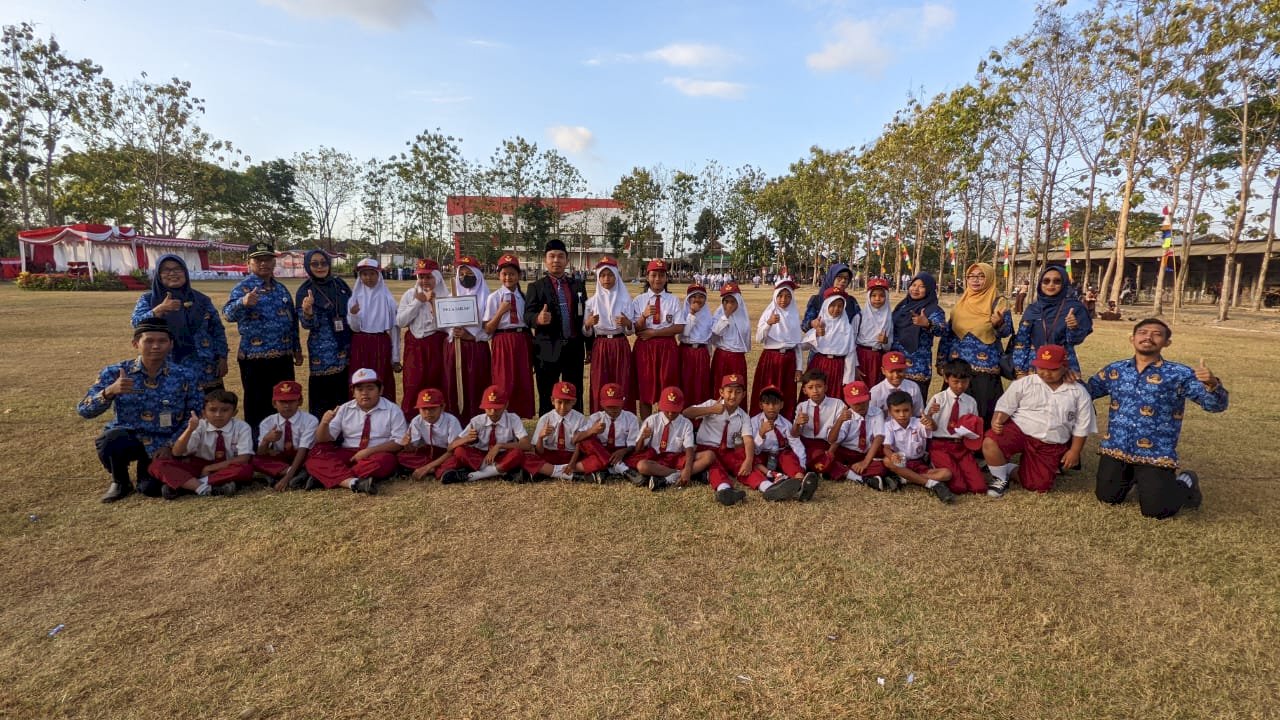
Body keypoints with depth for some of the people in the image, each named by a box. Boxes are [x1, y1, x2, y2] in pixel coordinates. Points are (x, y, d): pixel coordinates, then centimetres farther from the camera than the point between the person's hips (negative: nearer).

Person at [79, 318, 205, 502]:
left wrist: (171, 446, -13)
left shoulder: (185, 377, -8)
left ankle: (146, 468, 19)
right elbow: (84, 411, -9)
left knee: (152, 489, -21)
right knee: (111, 441, -34)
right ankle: (119, 481, 0)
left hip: (162, 444, 0)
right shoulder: (115, 372, -6)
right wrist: (109, 391, -29)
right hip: (127, 438, 1)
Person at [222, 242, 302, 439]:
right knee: (258, 407, 3)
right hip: (255, 357, -5)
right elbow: (228, 314, -23)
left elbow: (293, 320, 18)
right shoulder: (243, 287, -6)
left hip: (283, 357, 5)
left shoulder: (281, 289, 12)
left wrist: (297, 349, 16)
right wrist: (242, 302, -44)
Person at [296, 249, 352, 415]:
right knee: (323, 389, -1)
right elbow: (307, 324, -12)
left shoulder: (339, 283, 4)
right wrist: (307, 311, -32)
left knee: (344, 388, 9)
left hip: (345, 346, 4)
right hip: (322, 350, -3)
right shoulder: (304, 291, -6)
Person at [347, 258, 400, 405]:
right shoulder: (355, 298, 4)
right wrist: (353, 315, -22)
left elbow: (394, 328, 0)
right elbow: (354, 328, 0)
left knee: (381, 383, -1)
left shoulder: (387, 299, -1)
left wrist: (396, 358, -2)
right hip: (360, 345, 2)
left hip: (381, 345, -2)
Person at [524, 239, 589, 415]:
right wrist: (538, 319, -34)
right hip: (548, 350, -3)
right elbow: (528, 315, -10)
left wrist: (590, 347, 10)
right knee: (547, 399, 5)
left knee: (575, 398, 11)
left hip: (575, 348, 3)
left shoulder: (578, 285, 11)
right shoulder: (536, 286, 1)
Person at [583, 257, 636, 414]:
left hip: (621, 347, 0)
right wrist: (588, 323, -18)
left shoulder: (625, 300, 2)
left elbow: (631, 331, 1)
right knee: (599, 389, -1)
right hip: (599, 348, 1)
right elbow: (586, 332, 4)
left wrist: (627, 323, -21)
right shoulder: (592, 301, 4)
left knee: (623, 388, -1)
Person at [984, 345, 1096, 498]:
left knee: (1039, 485, -9)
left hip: (1051, 446, 2)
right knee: (990, 443, -33)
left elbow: (1081, 426, 8)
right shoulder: (1023, 383, -2)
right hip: (1019, 430, -2)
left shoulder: (1079, 392, 4)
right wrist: (997, 422, -23)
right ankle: (1000, 477, -4)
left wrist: (1074, 451, 3)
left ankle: (1008, 470, 19)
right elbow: (1005, 407, -1)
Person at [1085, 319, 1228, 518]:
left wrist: (1211, 383, -33)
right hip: (1116, 449, 3)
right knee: (1107, 497, 8)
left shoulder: (1180, 374, -5)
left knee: (1155, 510, -2)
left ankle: (1185, 482, 30)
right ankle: (1132, 475, 40)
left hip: (1155, 454, -3)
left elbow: (1216, 405, -12)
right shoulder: (1115, 370, 5)